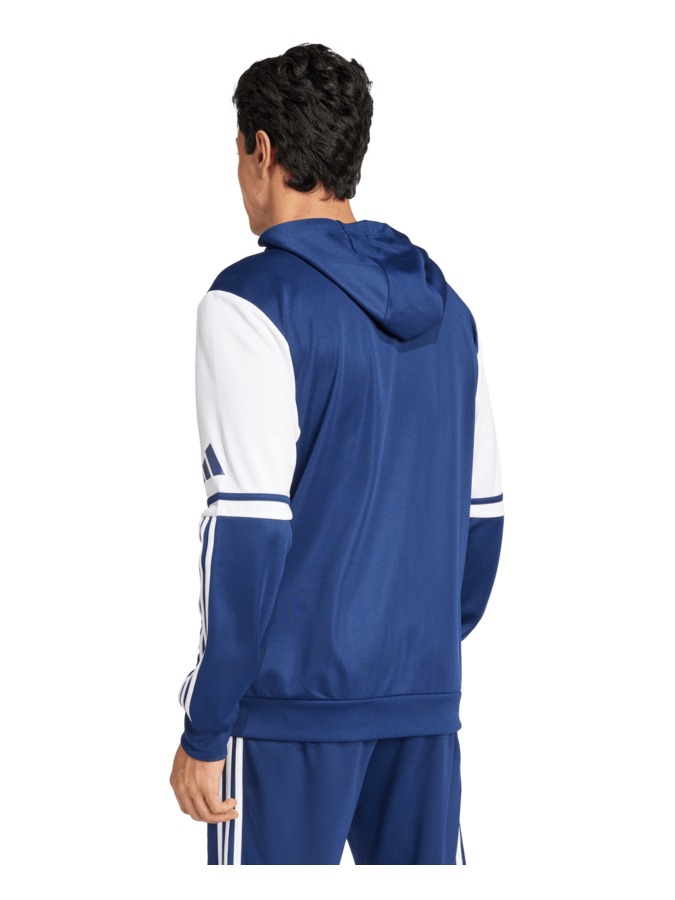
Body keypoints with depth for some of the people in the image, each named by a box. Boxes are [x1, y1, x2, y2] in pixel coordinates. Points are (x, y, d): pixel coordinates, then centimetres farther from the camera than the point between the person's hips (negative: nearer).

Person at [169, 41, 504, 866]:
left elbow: (249, 526, -15)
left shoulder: (254, 302, -9)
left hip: (294, 702, -6)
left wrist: (204, 730, -11)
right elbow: (480, 512, 14)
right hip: (425, 699, 6)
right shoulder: (442, 307, 12)